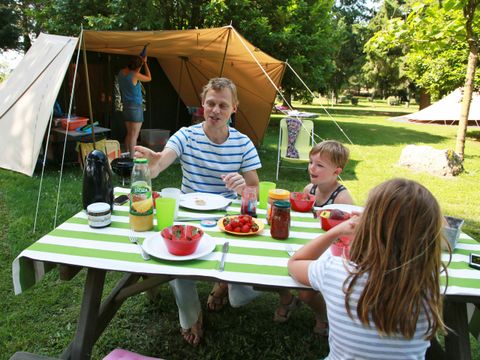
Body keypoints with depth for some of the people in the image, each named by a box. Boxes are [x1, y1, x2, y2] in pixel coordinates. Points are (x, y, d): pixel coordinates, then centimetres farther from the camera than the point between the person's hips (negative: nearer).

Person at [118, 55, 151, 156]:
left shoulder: (121, 73, 6)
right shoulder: (135, 75, -16)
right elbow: (149, 78, 0)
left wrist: (141, 61, 18)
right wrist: (145, 63, 7)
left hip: (126, 106, 8)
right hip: (136, 107, -8)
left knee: (129, 133, 14)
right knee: (134, 135, -5)